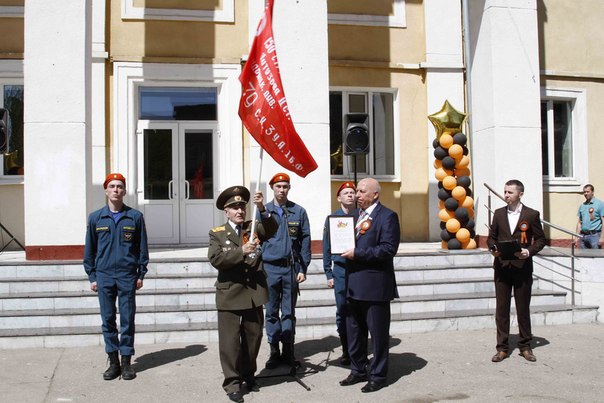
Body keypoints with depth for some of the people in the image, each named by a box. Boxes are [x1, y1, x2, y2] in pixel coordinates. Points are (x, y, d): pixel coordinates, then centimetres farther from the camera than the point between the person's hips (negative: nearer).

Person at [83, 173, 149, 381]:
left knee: (127, 320, 3)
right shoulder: (95, 218, 5)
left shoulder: (135, 216, 2)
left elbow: (142, 247, 6)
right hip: (104, 276, 1)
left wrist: (141, 274, 3)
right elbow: (89, 249, 9)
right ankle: (113, 362, 15)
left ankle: (126, 362, 13)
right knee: (108, 319, 6)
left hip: (127, 276, -1)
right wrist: (92, 276, 6)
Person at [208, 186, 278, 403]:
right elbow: (215, 259, -14)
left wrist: (262, 209, -28)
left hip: (254, 292, 3)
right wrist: (241, 251, -23)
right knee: (230, 339, 1)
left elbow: (272, 230, -13)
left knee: (253, 336, 14)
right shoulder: (217, 233, 1)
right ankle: (232, 382, 11)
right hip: (230, 294, -3)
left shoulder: (254, 227, 7)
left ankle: (249, 374, 31)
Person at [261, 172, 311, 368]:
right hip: (270, 268, 0)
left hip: (291, 268, 0)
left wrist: (303, 269, -2)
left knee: (289, 312, 7)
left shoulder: (299, 212, 4)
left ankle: (288, 350, 16)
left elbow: (305, 241, 4)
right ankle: (274, 351, 14)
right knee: (271, 312, 6)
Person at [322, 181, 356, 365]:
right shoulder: (332, 218, 5)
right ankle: (346, 350, 15)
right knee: (342, 312, 4)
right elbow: (326, 248, 6)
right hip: (340, 270, 0)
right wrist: (329, 274, 2)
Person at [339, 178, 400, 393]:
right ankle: (358, 370, 29)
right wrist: (346, 249, -2)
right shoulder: (355, 214, 14)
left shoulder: (387, 216, -10)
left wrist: (357, 253, -19)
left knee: (378, 332, 4)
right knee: (353, 330, 15)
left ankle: (378, 375, 16)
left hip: (375, 284, -7)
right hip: (353, 283, 8)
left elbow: (388, 249, -18)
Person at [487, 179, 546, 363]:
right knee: (501, 308, 4)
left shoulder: (531, 214, -1)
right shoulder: (499, 213, 8)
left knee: (523, 308, 7)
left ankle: (525, 346, 21)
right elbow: (491, 236, 14)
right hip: (502, 267, 2)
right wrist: (492, 248, -6)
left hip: (522, 267, -2)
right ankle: (502, 348, 11)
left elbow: (540, 239, 2)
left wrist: (529, 251, -15)